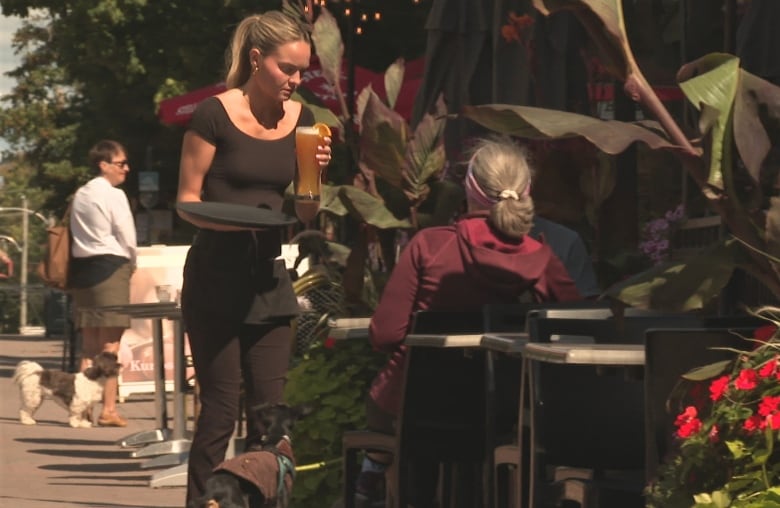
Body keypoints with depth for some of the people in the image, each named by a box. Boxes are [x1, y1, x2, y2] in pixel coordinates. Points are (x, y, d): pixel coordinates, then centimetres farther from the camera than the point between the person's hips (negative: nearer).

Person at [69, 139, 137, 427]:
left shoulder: (80, 195, 14)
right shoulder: (113, 195, -9)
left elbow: (78, 235, 13)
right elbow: (127, 238, -10)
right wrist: (131, 264, 9)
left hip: (81, 267, 7)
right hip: (110, 267, -7)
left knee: (89, 346, 11)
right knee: (111, 345, -6)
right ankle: (109, 410, -9)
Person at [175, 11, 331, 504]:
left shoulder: (301, 119, 6)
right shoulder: (216, 114, -9)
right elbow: (188, 200, -7)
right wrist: (234, 221, -23)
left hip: (269, 277, 5)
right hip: (216, 278, -5)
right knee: (220, 410, -5)